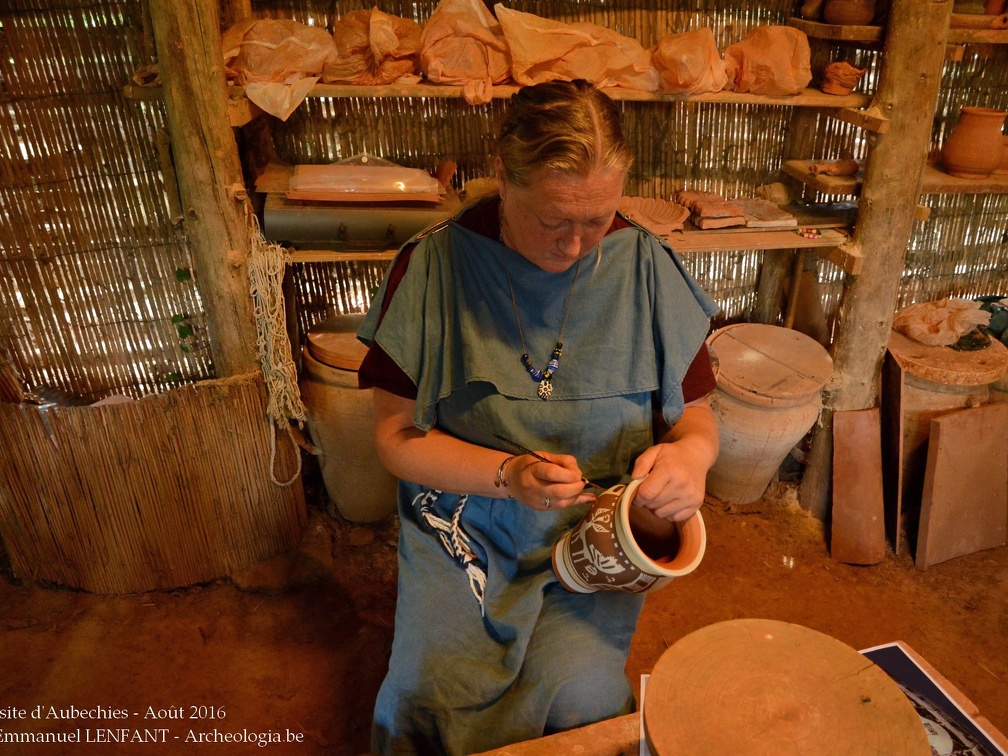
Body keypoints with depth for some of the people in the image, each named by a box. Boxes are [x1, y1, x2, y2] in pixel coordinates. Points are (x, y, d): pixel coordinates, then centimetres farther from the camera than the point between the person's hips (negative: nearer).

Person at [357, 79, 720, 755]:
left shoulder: (647, 268, -7)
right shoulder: (433, 267, -11)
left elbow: (696, 416, 3)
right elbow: (397, 436, -6)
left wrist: (691, 451, -21)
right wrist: (508, 473, -21)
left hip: (597, 532, 1)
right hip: (464, 528, 0)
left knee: (580, 697, -20)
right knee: (427, 693, -18)